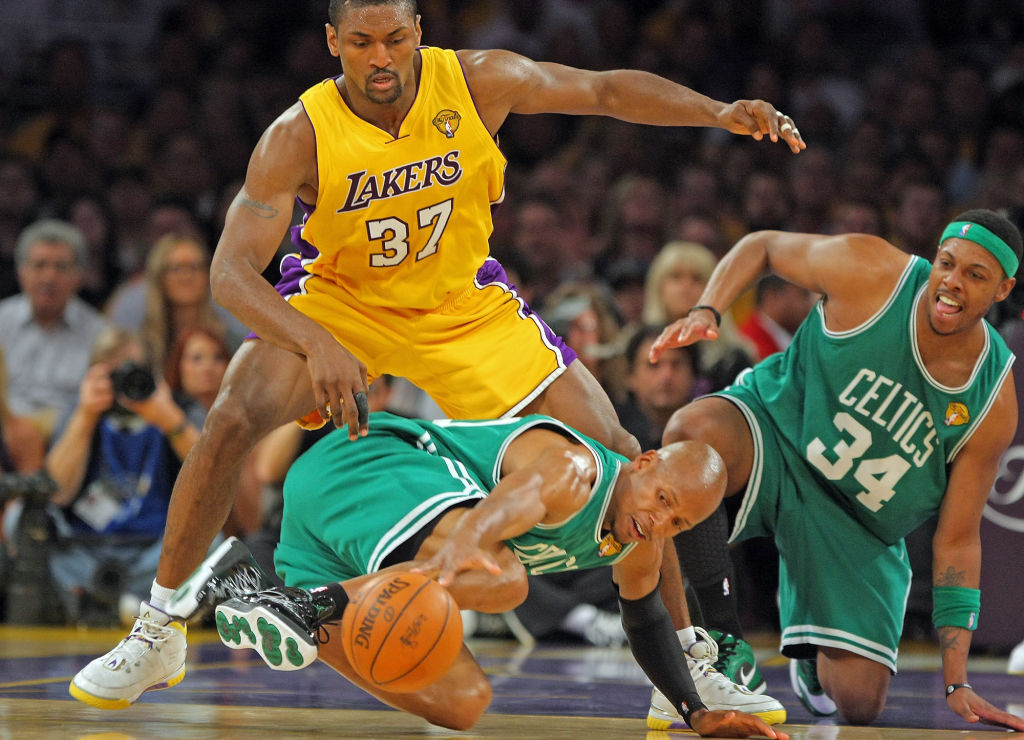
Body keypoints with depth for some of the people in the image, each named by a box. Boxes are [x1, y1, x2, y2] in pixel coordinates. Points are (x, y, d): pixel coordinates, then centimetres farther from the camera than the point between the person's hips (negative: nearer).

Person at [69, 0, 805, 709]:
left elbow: (609, 90, -8)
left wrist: (719, 112, -22)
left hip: (464, 304, 2)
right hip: (337, 301, -2)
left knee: (611, 446, -8)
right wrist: (317, 345, -50)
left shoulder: (479, 82, -21)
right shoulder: (299, 138, -27)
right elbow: (231, 270, -33)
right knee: (232, 422, -26)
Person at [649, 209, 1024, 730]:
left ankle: (813, 655, 37)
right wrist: (706, 312, -21)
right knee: (695, 432, -40)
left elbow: (957, 541, -7)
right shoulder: (868, 272, -20)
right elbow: (761, 246, -1)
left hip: (856, 525, 2)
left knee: (859, 706, -5)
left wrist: (956, 682, -10)